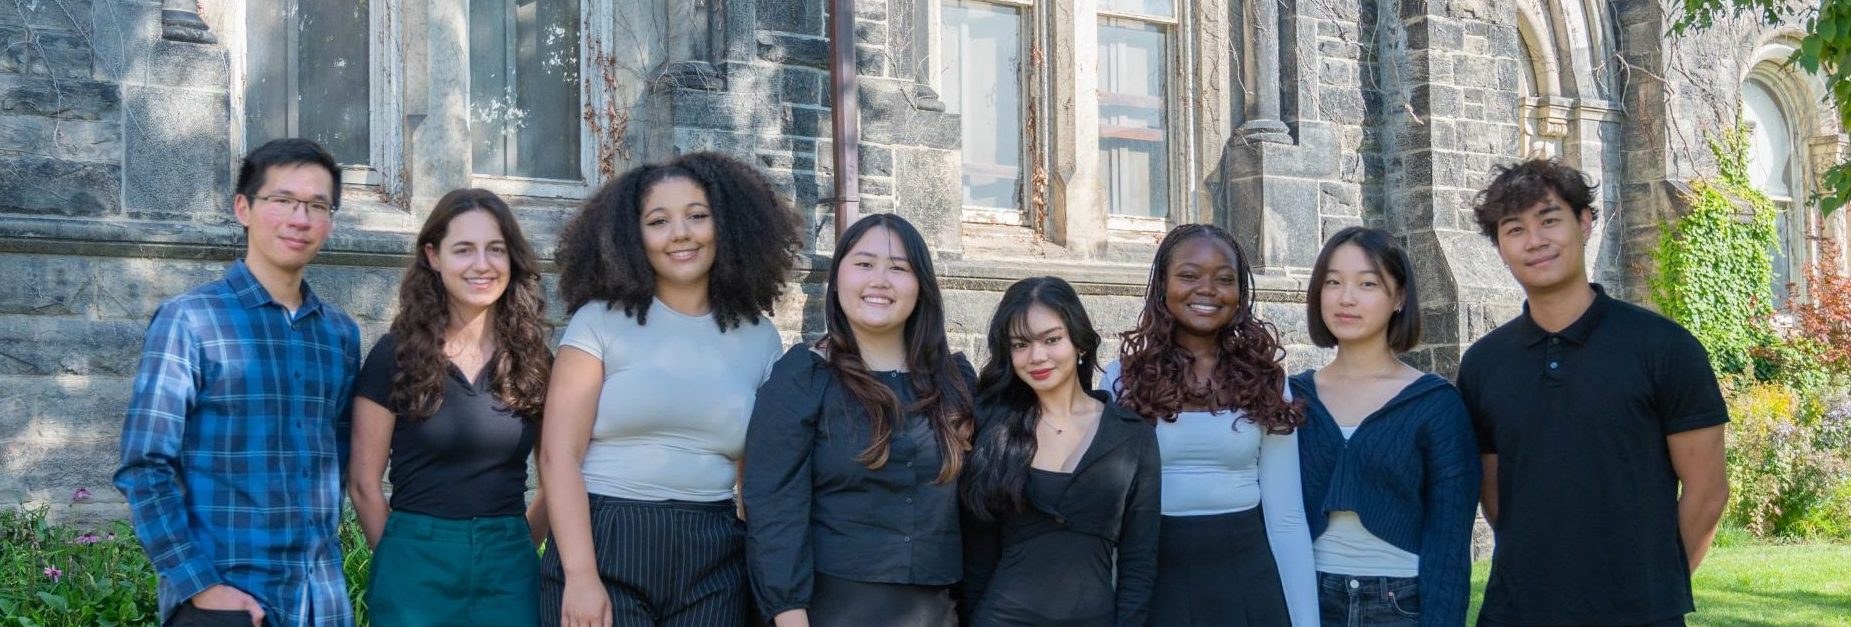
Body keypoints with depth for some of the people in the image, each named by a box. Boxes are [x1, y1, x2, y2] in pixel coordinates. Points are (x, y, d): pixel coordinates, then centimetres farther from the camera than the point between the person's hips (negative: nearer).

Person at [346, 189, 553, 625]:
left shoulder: (534, 360, 5)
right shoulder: (395, 356, -3)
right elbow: (364, 484, -1)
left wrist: (516, 547, 5)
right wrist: (406, 555, 1)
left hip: (509, 568, 3)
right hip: (418, 565, -2)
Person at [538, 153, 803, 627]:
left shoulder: (760, 338, 9)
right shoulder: (601, 321, 0)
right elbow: (558, 454, -6)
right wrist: (580, 576, -15)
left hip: (713, 561, 3)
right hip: (604, 549, -2)